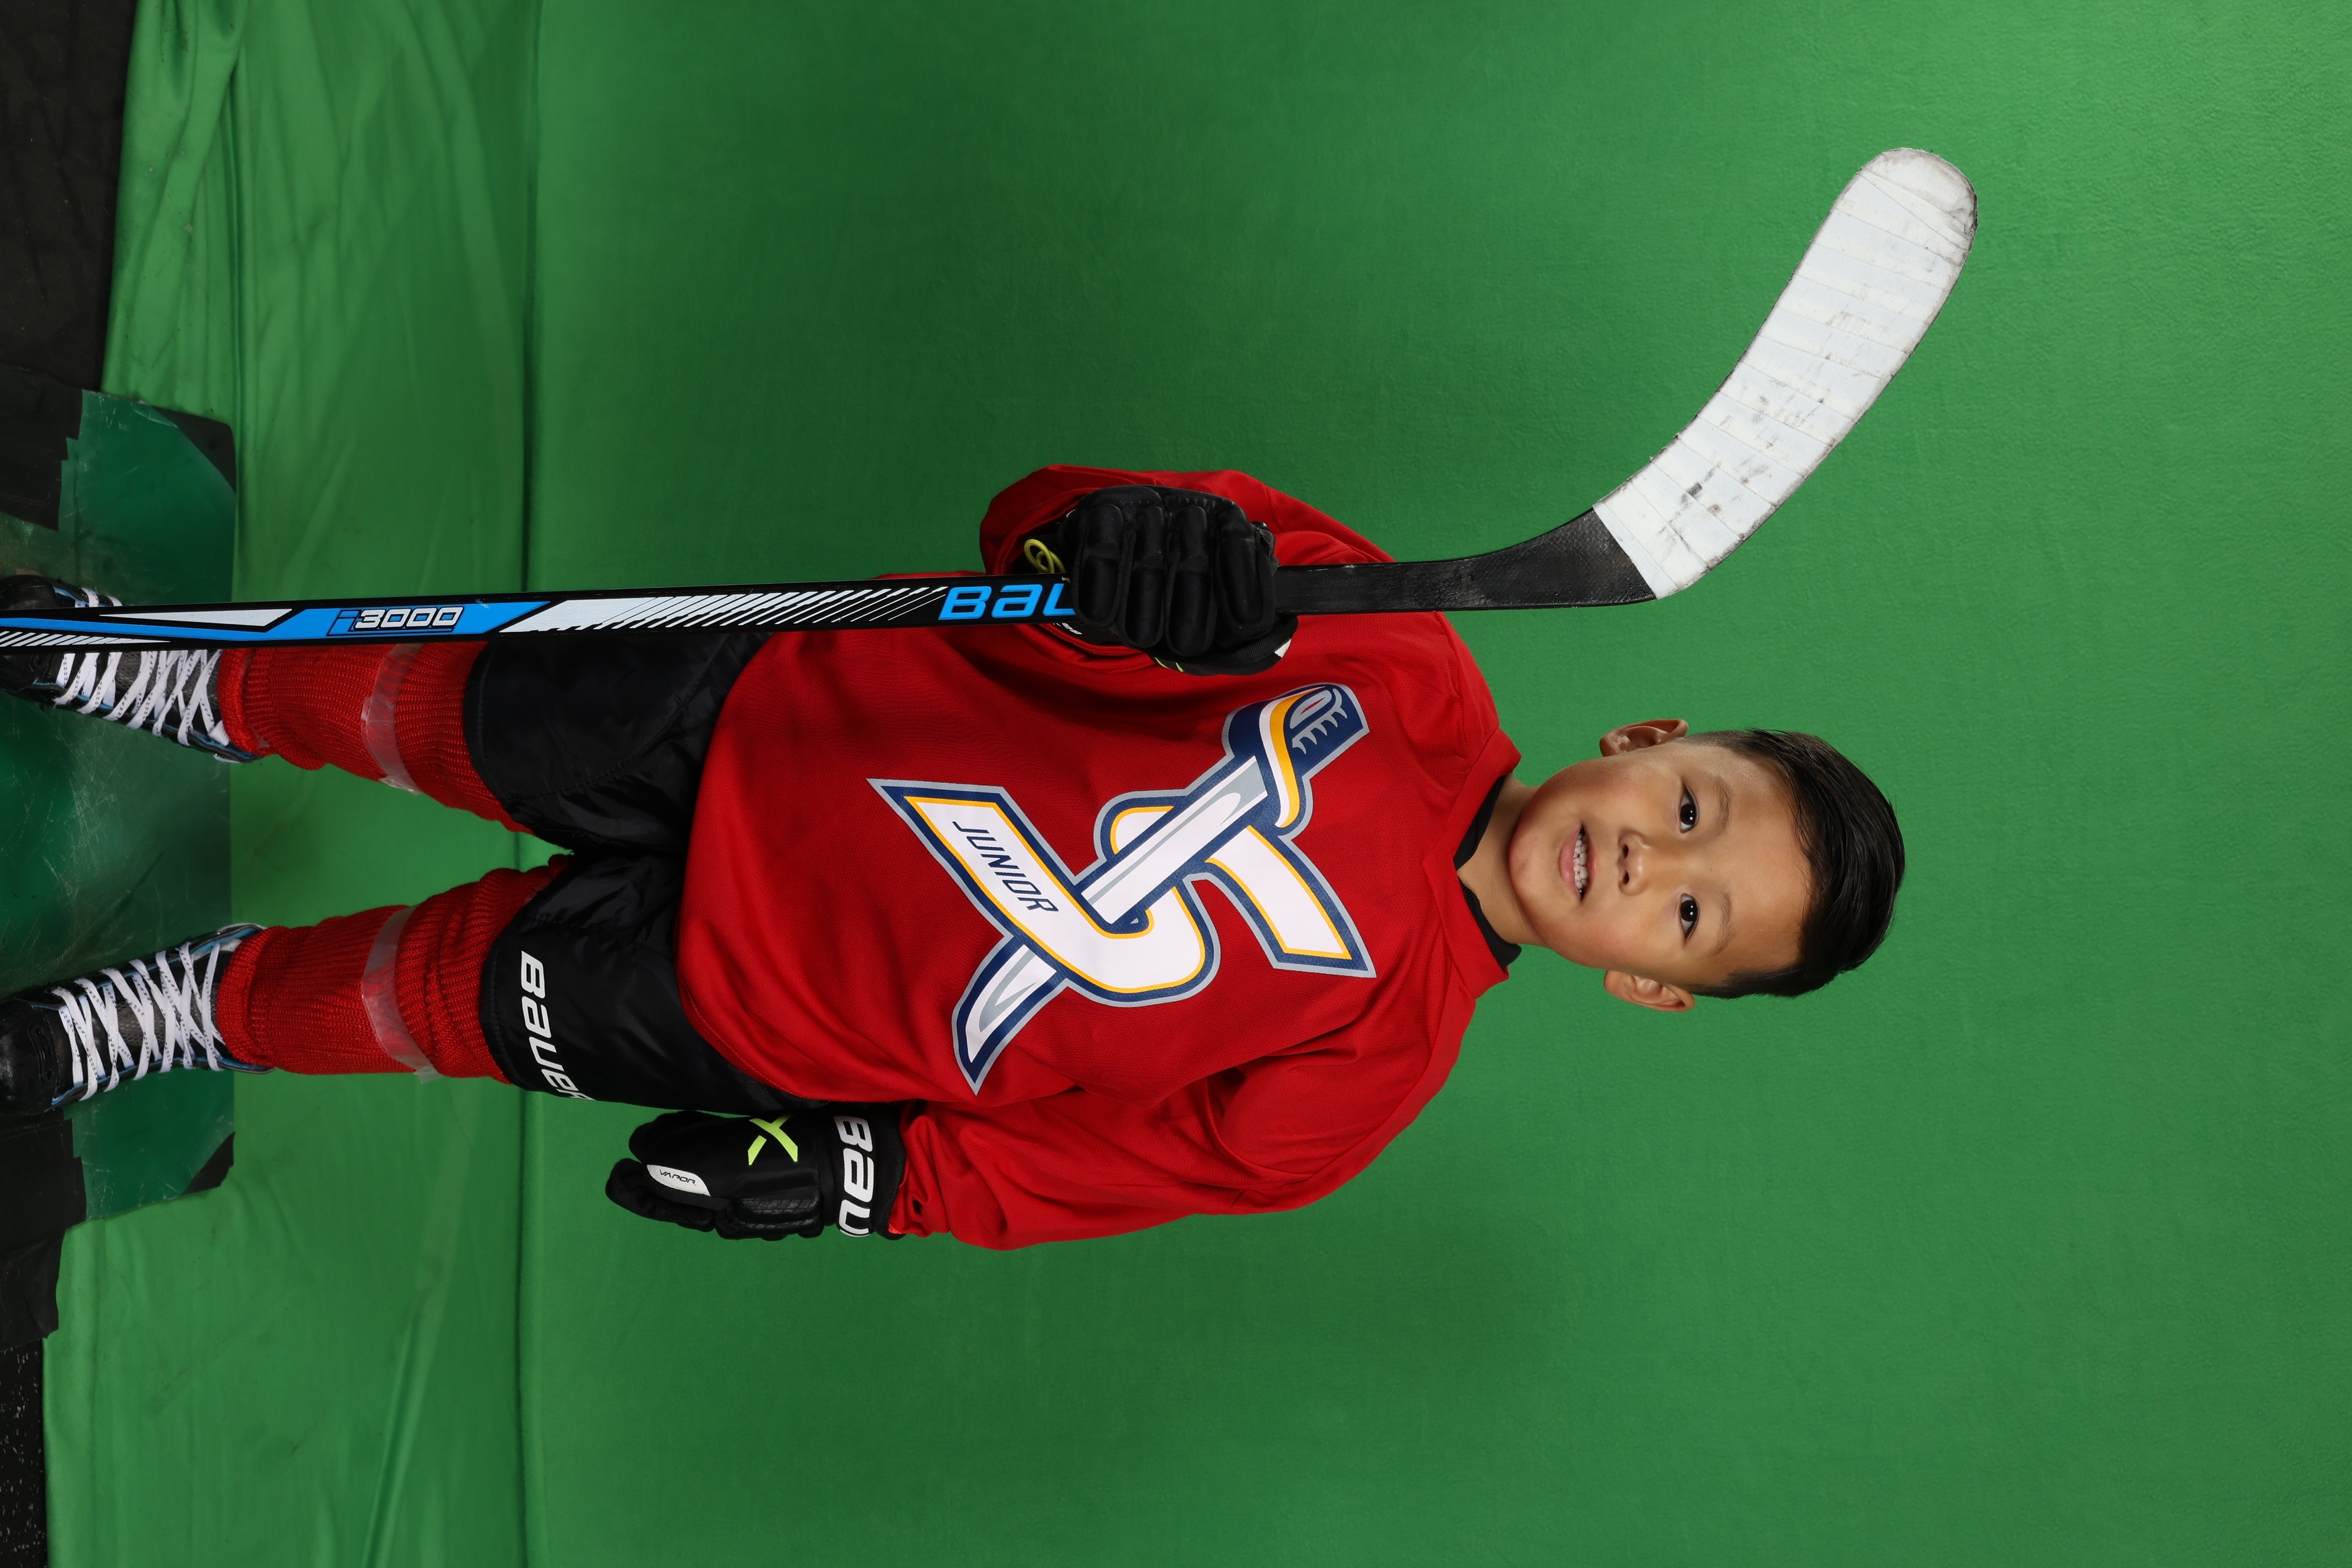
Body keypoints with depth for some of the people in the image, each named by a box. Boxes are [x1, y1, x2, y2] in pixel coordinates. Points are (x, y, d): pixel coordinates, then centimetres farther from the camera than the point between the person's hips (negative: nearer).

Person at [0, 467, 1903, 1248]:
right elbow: (1033, 522, -14)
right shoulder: (1402, 664, -14)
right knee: (437, 705, 11)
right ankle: (154, 679, 44)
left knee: (432, 991, 2)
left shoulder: (1378, 1059, -14)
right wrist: (1131, 549, -36)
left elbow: (1117, 1156, -6)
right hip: (769, 722, 1)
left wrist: (864, 1183, -12)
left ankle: (200, 1006, 36)